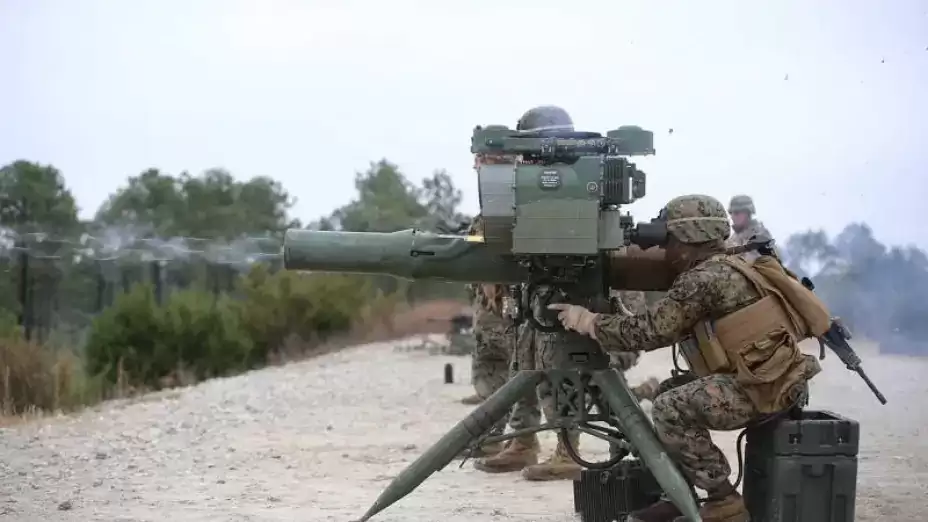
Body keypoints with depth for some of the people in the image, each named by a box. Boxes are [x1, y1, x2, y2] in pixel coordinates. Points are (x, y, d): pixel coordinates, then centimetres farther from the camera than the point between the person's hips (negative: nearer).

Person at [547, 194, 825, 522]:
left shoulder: (705, 278, -14)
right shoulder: (723, 270, 17)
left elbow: (650, 331, -16)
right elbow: (667, 329, 20)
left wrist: (589, 321, -6)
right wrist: (602, 322, 13)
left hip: (770, 386, -10)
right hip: (764, 378, 10)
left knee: (671, 409, -17)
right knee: (677, 396, 15)